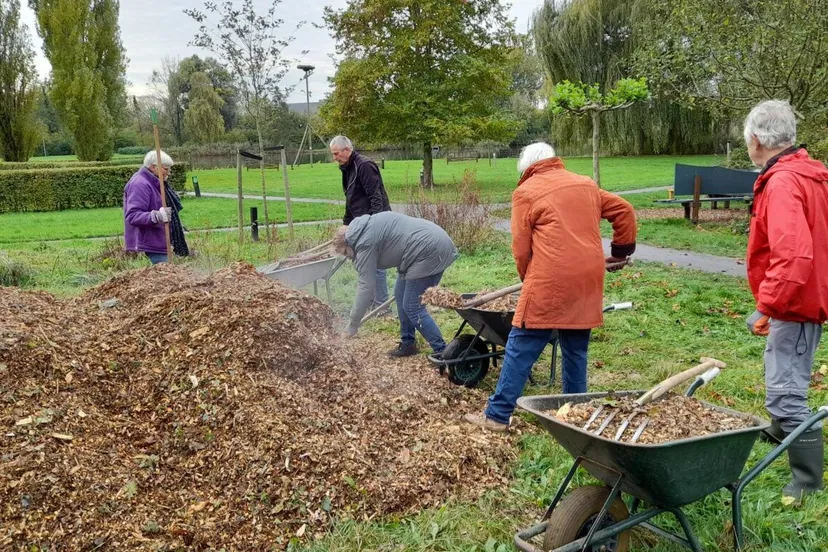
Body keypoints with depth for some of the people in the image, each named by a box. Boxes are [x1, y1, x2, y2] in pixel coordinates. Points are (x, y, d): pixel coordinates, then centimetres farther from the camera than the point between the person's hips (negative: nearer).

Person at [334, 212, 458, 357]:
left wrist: (353, 325, -4)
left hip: (429, 249, -10)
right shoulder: (366, 227, 17)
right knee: (401, 295, 16)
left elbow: (366, 286, -11)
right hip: (432, 242, 10)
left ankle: (443, 353, -2)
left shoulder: (365, 242, -10)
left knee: (413, 307, -6)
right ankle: (407, 344, 26)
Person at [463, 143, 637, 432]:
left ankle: (498, 415, 3)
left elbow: (521, 247, 1)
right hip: (588, 279, 6)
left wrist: (529, 278, 17)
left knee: (521, 348, 0)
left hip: (550, 281, -5)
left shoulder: (526, 192, 3)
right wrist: (621, 251, 28)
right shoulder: (586, 184, 19)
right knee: (576, 350, 15)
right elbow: (624, 211, 20)